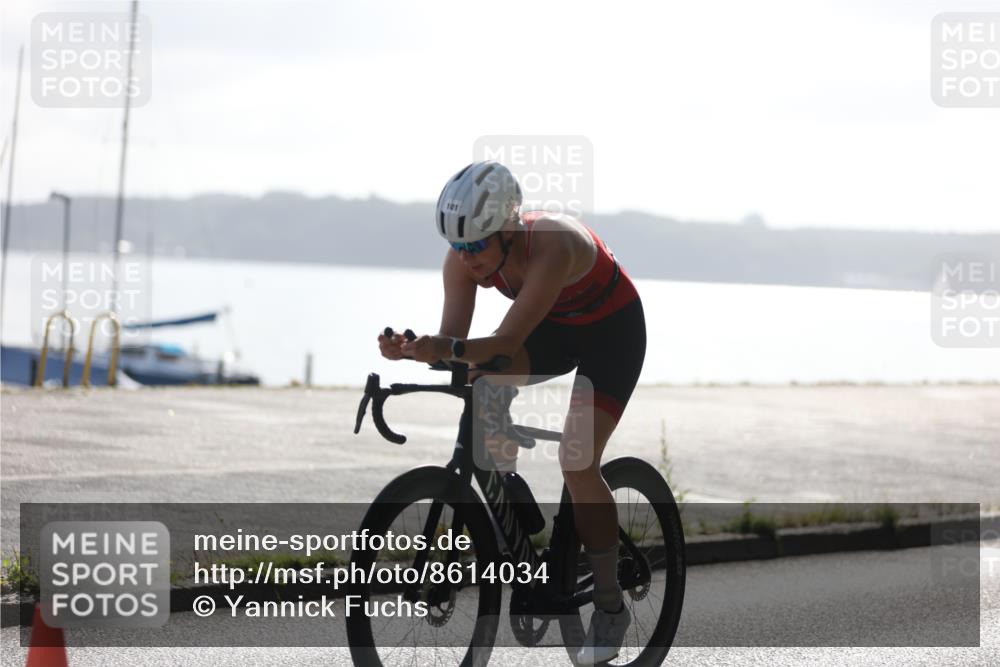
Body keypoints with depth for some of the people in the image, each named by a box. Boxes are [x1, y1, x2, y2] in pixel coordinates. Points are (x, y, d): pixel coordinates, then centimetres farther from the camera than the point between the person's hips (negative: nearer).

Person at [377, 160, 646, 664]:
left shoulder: (554, 245, -39)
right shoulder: (465, 256, -21)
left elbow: (507, 342, -43)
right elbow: (452, 342, -23)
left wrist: (453, 350, -59)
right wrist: (412, 350, -42)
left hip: (612, 330, -6)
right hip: (552, 327, 6)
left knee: (578, 465, -18)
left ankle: (610, 606, -2)